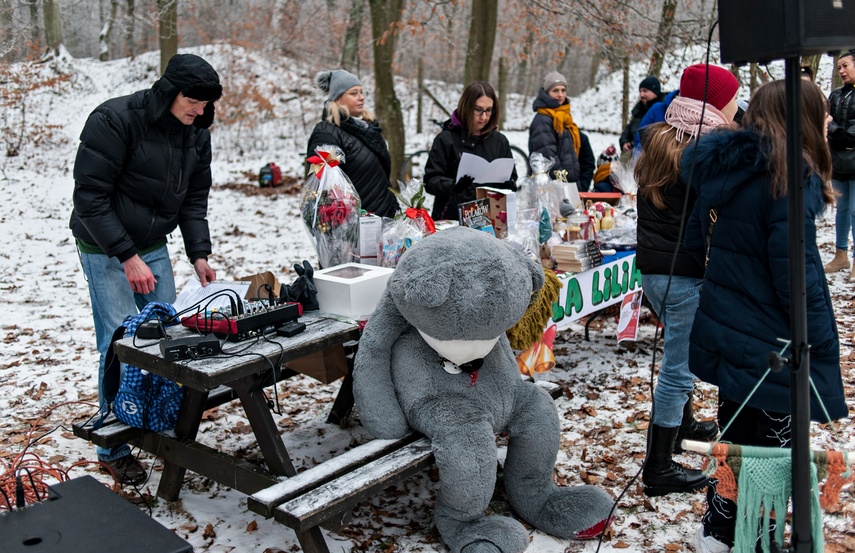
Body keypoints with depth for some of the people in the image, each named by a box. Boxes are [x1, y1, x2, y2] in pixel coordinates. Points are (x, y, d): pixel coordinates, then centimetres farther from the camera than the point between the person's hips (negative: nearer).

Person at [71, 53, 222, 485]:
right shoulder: (114, 120, -20)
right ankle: (114, 446, 7)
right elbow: (90, 197, -20)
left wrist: (199, 253, -2)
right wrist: (127, 257, -22)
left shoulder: (196, 132, 0)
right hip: (105, 250, -6)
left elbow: (195, 198, 9)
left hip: (154, 246, 6)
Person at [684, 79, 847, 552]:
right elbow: (798, 274, -22)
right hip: (773, 345, -7)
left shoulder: (719, 168, 3)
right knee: (774, 443, 9)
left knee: (734, 430, 21)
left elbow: (698, 242, 11)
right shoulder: (789, 177, -20)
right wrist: (824, 345, -13)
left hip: (725, 332, 8)